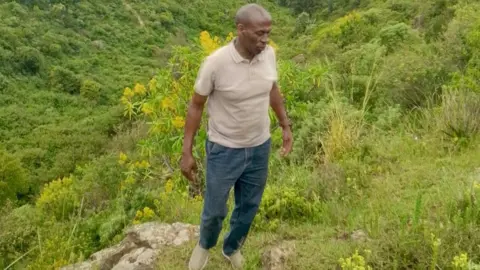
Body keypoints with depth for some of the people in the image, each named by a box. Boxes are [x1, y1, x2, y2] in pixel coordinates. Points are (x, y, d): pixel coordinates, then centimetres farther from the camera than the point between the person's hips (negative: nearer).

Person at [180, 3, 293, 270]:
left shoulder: (269, 54, -10)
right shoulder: (216, 62, -23)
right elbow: (196, 106, -12)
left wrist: (286, 126, 12)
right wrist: (187, 152, -11)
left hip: (259, 147, 4)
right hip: (224, 150, -4)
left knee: (248, 206, 20)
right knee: (215, 210, 11)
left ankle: (232, 248, 48)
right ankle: (204, 245, 46)